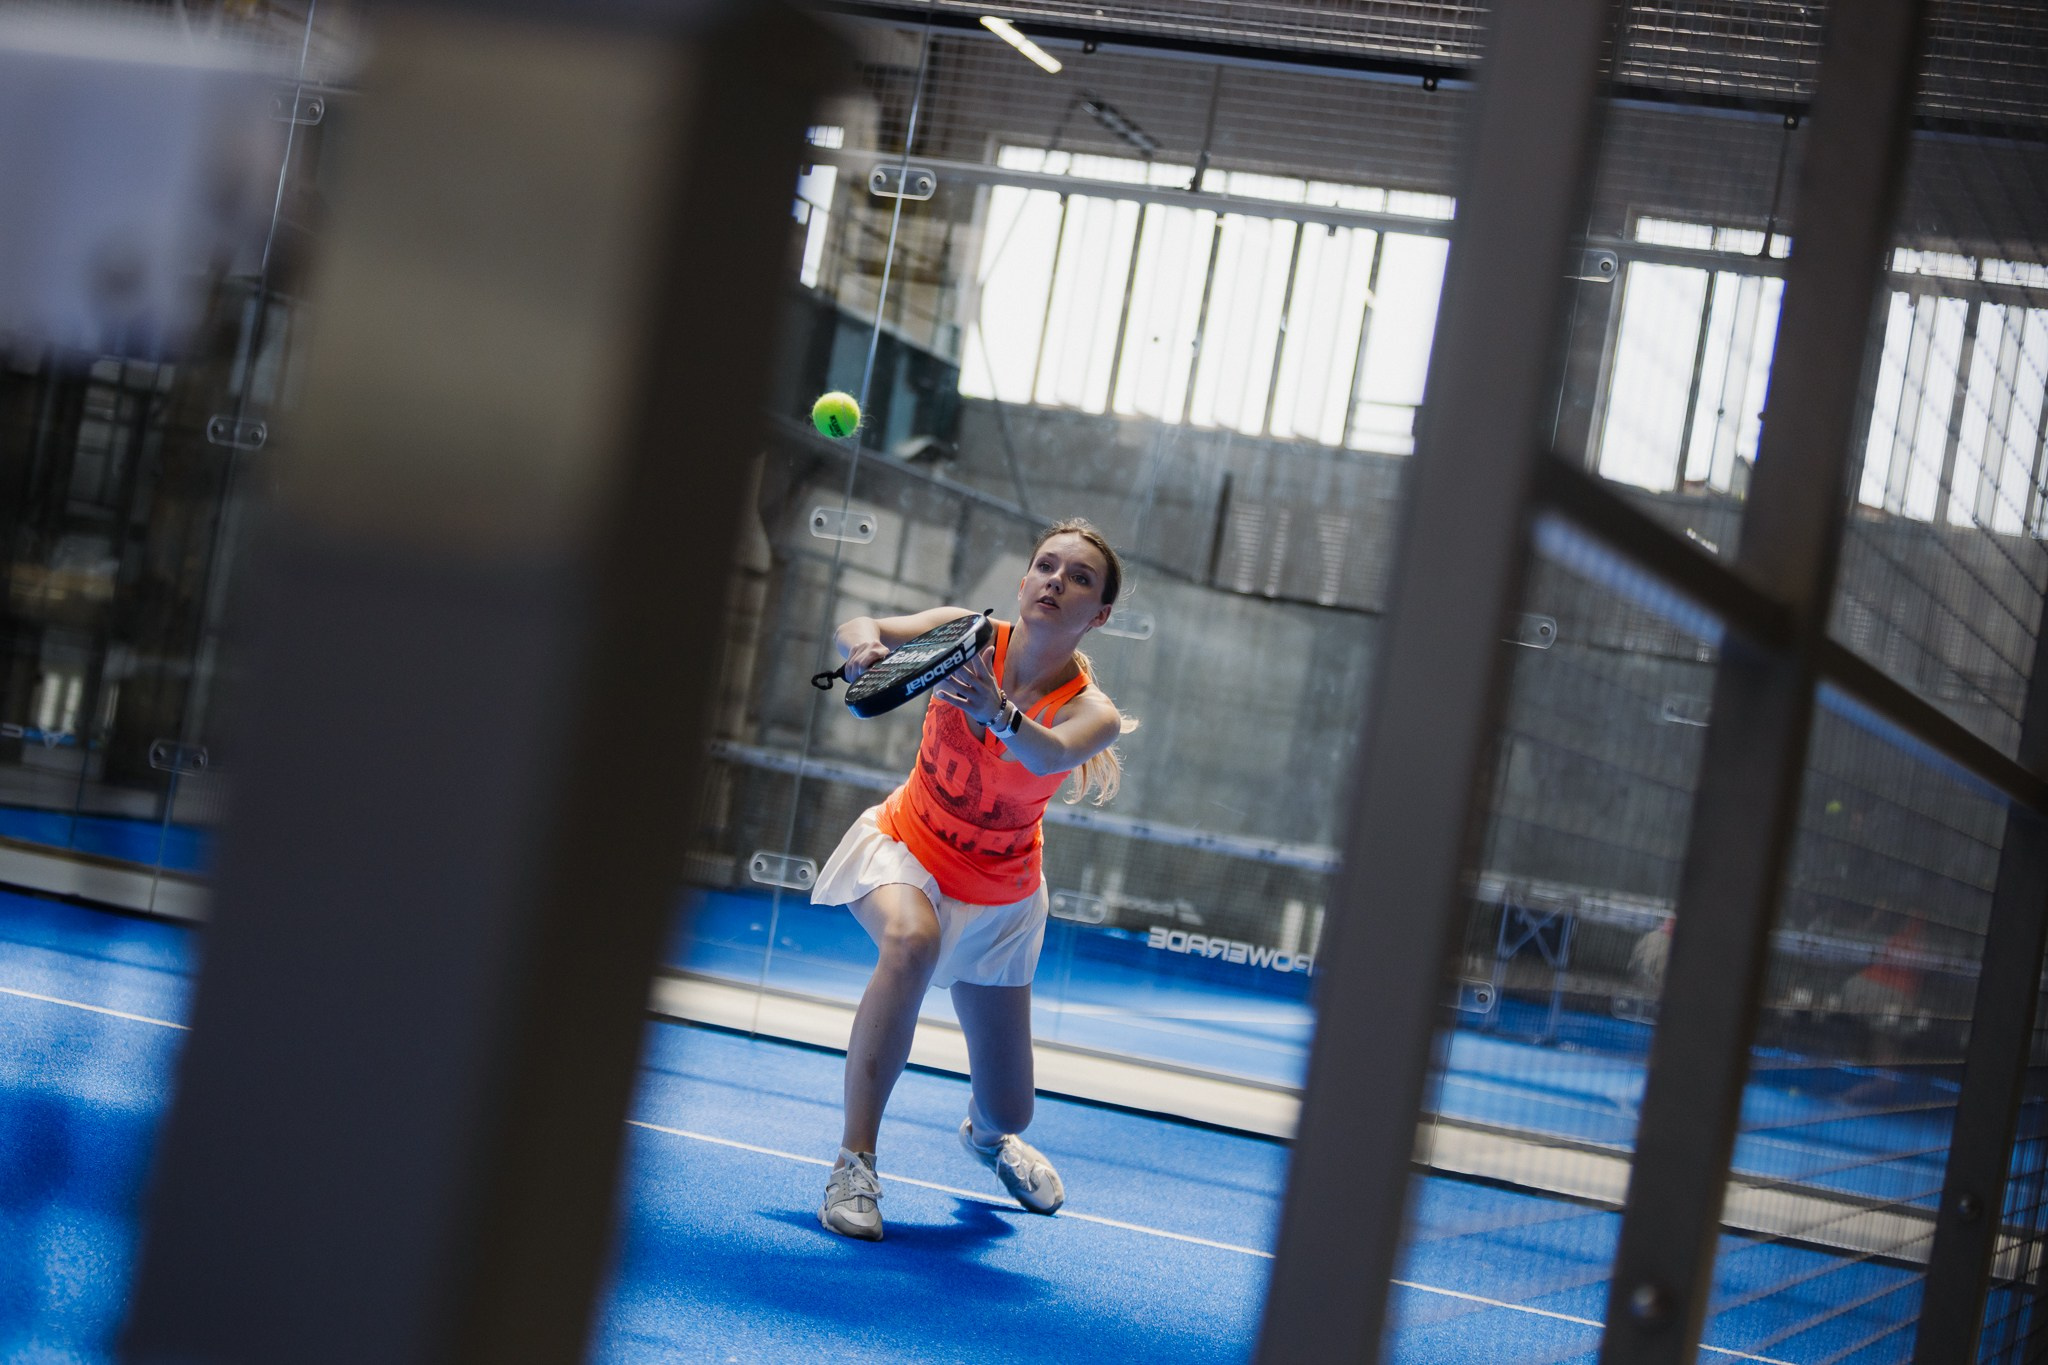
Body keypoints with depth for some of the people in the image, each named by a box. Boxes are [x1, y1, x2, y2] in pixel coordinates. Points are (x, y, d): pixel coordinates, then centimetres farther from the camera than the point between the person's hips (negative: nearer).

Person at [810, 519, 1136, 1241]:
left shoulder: (1092, 712, -21)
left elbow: (1050, 756, -44)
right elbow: (857, 633, -29)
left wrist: (998, 711, -65)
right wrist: (863, 641, -53)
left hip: (997, 897, 1)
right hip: (903, 848, -1)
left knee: (1006, 1113, 5)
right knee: (913, 941, -39)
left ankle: (986, 1134, 48)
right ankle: (854, 1160, -29)